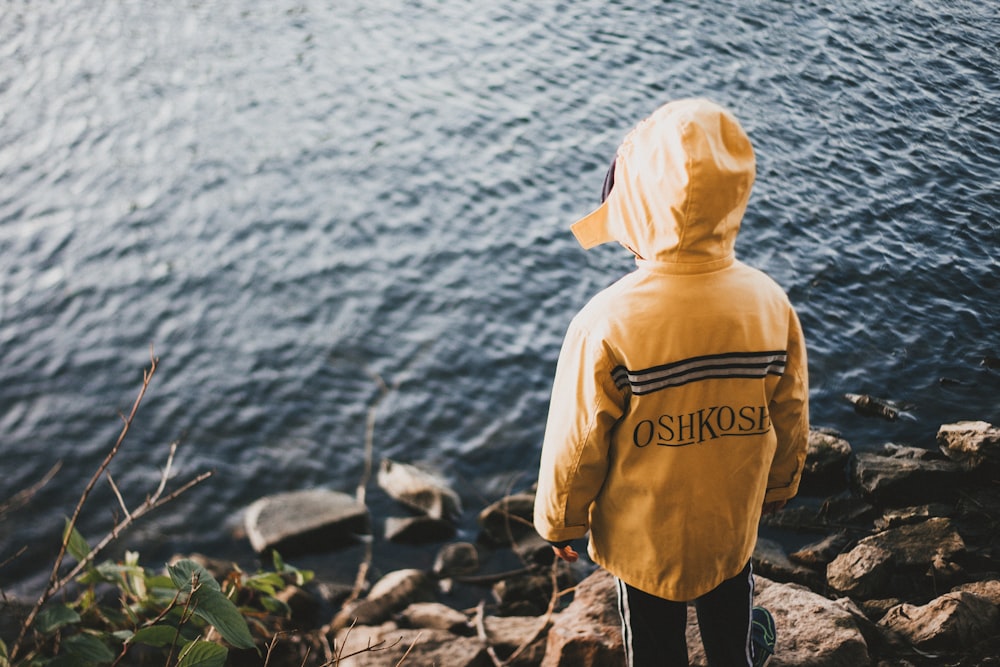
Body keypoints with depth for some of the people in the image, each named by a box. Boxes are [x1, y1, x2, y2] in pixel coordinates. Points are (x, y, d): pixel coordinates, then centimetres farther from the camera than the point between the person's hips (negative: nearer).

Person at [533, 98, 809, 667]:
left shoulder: (606, 325, -31)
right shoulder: (771, 305, -19)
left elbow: (577, 443, -18)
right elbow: (789, 419, -4)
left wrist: (560, 521, 0)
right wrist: (780, 486, 16)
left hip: (643, 531, -3)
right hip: (735, 518, 3)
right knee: (732, 616, 30)